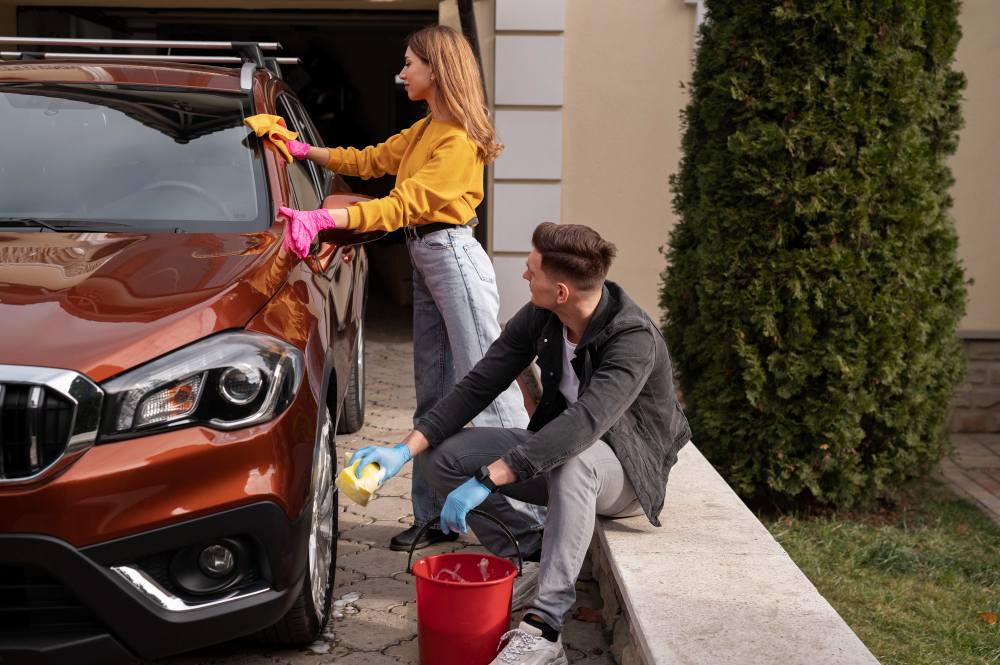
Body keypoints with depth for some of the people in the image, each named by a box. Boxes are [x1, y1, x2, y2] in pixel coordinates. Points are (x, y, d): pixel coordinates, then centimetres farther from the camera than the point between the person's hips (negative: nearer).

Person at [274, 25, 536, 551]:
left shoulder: (459, 141, -14)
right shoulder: (422, 132, 16)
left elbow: (403, 205, -23)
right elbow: (369, 161, 27)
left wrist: (322, 219, -29)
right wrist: (305, 151, 20)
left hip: (455, 260, -10)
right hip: (425, 262, 10)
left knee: (486, 389, -9)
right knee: (433, 396, 10)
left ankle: (536, 519, -3)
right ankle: (435, 517, 17)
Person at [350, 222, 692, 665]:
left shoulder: (634, 339, -30)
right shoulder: (538, 317, -8)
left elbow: (584, 423, -42)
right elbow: (477, 386, -5)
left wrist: (487, 480, -46)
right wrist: (405, 450, -15)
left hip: (629, 471, -6)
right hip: (556, 454, 7)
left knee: (574, 458, -43)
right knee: (441, 456, -10)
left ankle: (543, 628, -42)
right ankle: (534, 558, -6)